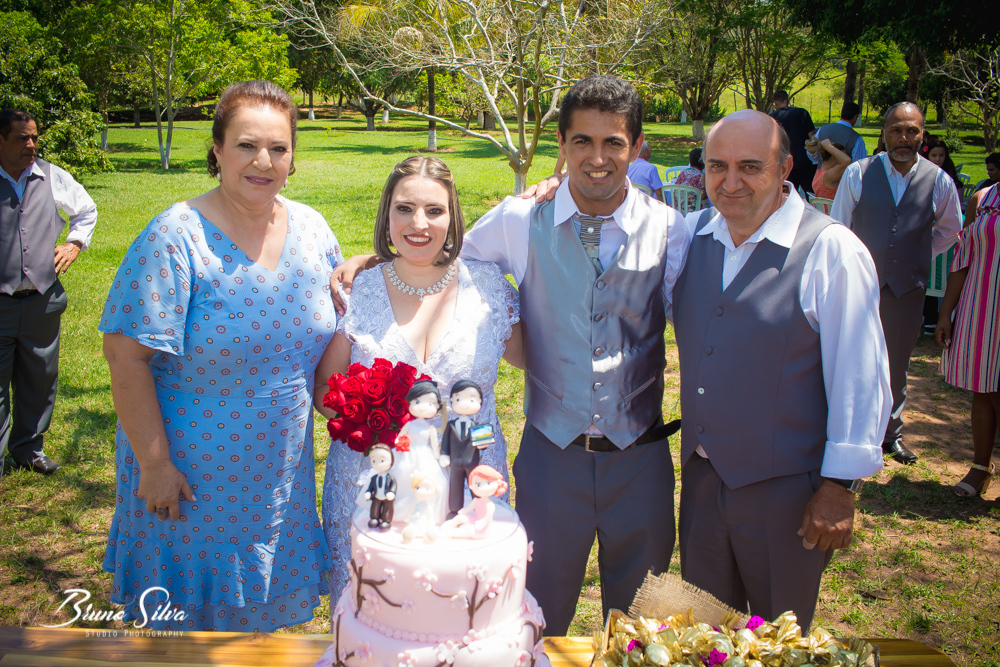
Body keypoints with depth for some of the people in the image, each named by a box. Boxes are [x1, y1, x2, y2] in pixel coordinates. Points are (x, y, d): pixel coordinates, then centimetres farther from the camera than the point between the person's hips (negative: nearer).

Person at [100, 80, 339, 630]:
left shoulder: (311, 229, -1)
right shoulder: (176, 238, -19)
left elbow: (329, 332, 12)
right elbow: (126, 355, -19)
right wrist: (154, 462, -19)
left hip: (280, 470, 5)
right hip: (189, 469, -4)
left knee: (257, 599, 21)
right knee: (190, 606, 14)